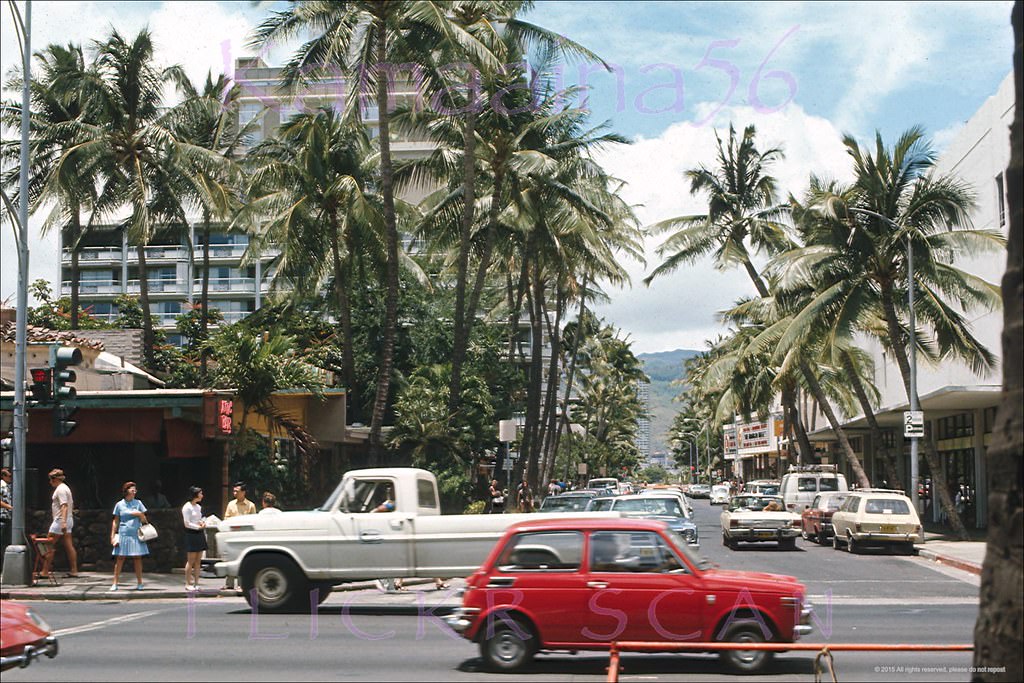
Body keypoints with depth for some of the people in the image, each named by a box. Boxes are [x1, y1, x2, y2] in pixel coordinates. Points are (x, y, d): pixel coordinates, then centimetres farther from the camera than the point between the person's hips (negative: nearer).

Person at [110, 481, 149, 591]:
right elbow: (115, 521, 8)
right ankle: (115, 583, 2)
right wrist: (112, 535, 5)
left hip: (136, 535, 1)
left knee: (137, 559, 1)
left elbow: (143, 519, 12)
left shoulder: (138, 503, 7)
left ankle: (139, 583, 8)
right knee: (119, 558, -3)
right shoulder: (119, 504, 5)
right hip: (123, 535, -1)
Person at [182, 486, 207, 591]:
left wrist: (203, 523, 4)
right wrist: (199, 527, -10)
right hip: (191, 534, -7)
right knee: (191, 560, -5)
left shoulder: (198, 507, 16)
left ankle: (196, 583, 8)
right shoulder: (187, 507, -7)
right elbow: (187, 523, -11)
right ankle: (188, 584, 0)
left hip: (200, 534, 7)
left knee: (198, 561, 5)